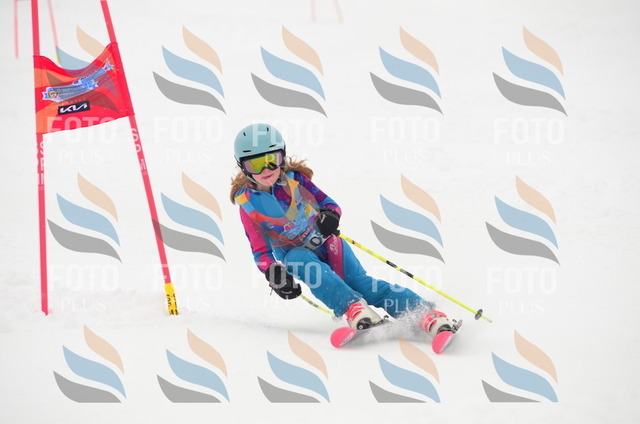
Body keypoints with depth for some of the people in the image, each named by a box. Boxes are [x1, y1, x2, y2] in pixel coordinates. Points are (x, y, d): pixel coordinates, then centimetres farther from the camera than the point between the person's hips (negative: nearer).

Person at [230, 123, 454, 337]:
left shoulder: (295, 179, -8)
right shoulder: (248, 203, -8)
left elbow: (328, 203, -2)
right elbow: (260, 250, -4)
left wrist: (330, 215, -27)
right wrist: (272, 273, -25)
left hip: (325, 240, 0)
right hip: (294, 253, 0)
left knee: (358, 281, -24)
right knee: (306, 263, -36)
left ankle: (424, 313, -40)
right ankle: (352, 307, -55)